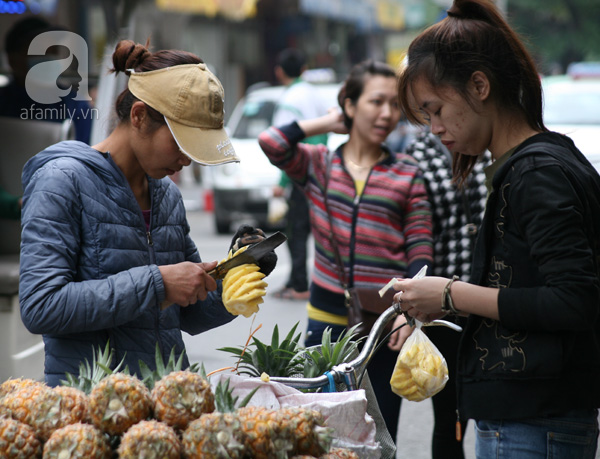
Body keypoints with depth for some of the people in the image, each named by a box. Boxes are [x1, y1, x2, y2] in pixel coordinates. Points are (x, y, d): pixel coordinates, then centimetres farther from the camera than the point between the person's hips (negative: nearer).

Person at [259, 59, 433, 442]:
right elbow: (271, 141, -12)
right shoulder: (319, 164, 6)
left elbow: (420, 252, 1)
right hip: (327, 319, 1)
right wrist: (330, 123, 1)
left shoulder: (408, 175, 4)